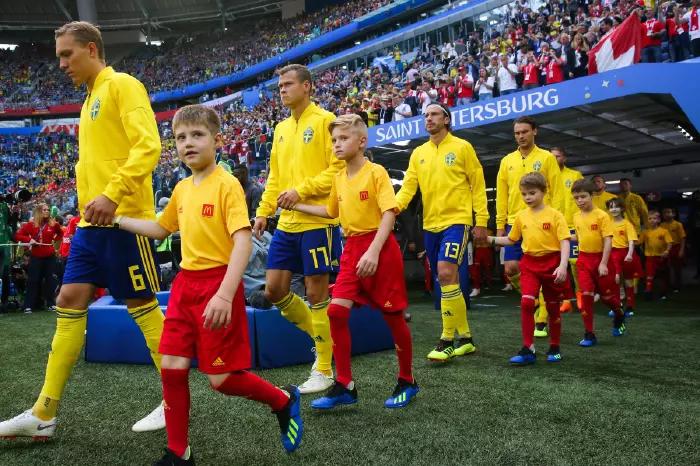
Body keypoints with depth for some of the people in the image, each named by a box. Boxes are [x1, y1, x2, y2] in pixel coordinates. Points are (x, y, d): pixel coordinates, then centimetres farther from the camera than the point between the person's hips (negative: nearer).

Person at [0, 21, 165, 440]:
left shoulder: (123, 85, -5)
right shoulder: (92, 98, 22)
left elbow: (149, 145, -18)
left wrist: (113, 194, -26)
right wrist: (89, 205, 18)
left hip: (124, 218, -9)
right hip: (92, 223, 9)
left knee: (142, 306, -3)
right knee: (70, 302, 7)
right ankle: (44, 414, 14)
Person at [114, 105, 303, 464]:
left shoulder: (227, 184, -12)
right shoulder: (181, 189, 11)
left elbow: (242, 242, -21)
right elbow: (161, 229, 27)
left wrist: (225, 294, -30)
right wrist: (116, 219, 19)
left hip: (217, 284, -7)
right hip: (184, 284, 7)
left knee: (221, 378, -3)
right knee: (172, 368, 5)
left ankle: (284, 400, 23)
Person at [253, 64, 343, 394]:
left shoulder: (324, 120, -6)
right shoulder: (281, 128, 17)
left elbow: (339, 168, -13)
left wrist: (302, 191, -18)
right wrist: (263, 212, 13)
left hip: (316, 221, -7)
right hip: (286, 224, 8)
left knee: (316, 293, 0)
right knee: (274, 290, 7)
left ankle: (324, 369, 14)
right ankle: (321, 336, 28)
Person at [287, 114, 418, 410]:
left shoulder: (376, 172, -9)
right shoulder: (339, 178, 11)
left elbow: (389, 214, -16)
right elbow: (331, 212, 26)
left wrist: (373, 252, -26)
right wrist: (297, 206, 18)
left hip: (379, 247, -6)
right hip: (351, 249, 6)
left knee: (392, 315, 4)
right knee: (336, 311, -6)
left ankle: (407, 382, 22)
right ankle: (344, 385, 4)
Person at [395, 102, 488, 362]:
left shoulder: (462, 147, 0)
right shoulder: (418, 153, 12)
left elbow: (478, 185, 0)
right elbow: (408, 186, 3)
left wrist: (481, 220, -5)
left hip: (456, 221, -5)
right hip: (430, 224, 6)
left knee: (446, 273, -20)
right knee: (444, 281, 9)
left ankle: (447, 340, -9)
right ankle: (464, 338, 21)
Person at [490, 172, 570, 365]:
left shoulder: (554, 215, -7)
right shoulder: (521, 216, 6)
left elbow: (564, 242, -11)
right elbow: (511, 240, 16)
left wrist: (563, 266, -24)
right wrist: (490, 239, 3)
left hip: (551, 264, -2)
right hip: (530, 264, 2)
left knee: (553, 307, 9)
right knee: (526, 302, -15)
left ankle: (554, 347, 27)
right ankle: (528, 349, -8)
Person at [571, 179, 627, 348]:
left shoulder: (602, 215, -13)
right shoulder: (576, 217, 3)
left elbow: (608, 240, -16)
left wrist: (603, 263, -21)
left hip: (601, 258, -4)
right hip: (584, 259, 4)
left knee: (607, 295, 10)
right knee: (586, 295, -5)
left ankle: (619, 316, 43)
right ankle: (590, 334, 2)